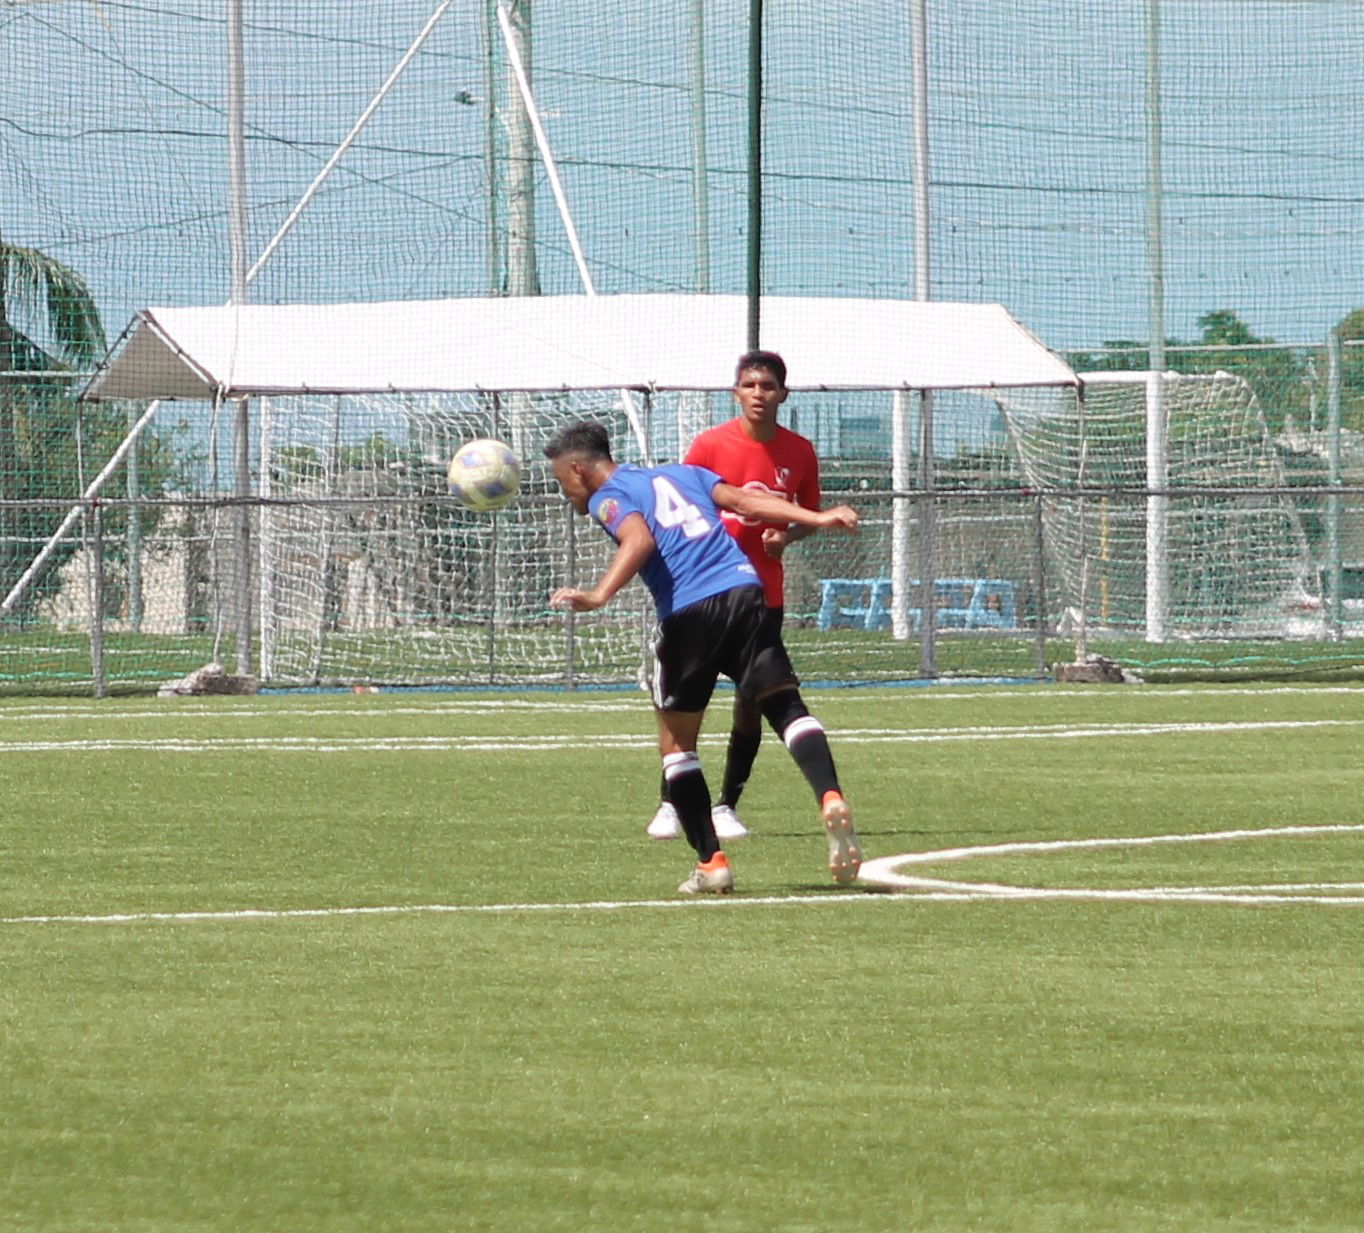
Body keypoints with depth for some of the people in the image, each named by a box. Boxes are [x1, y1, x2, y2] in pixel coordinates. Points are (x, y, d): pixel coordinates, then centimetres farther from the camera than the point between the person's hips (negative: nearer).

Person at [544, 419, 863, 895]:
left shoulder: (608, 497, 8)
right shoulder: (678, 474, 26)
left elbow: (639, 540, -13)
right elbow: (746, 501, 16)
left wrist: (598, 596, -24)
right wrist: (816, 518, 13)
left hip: (688, 611, -4)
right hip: (744, 589, 4)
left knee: (676, 743, 11)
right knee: (786, 705, 2)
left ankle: (711, 861, 7)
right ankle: (831, 798, -25)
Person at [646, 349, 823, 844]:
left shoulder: (799, 453, 1)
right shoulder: (710, 445, -6)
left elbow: (810, 517, 13)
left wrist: (786, 536, -8)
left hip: (764, 595, 2)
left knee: (752, 701, 1)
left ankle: (726, 806, 12)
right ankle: (669, 805, 7)